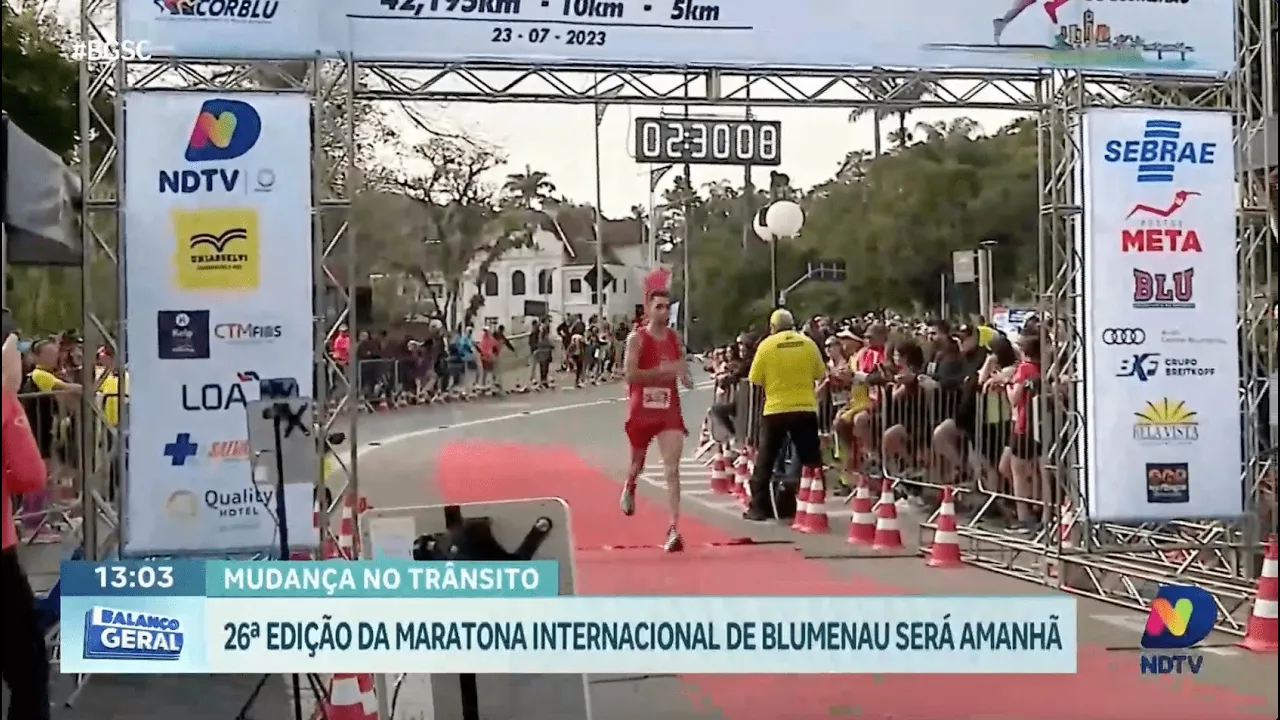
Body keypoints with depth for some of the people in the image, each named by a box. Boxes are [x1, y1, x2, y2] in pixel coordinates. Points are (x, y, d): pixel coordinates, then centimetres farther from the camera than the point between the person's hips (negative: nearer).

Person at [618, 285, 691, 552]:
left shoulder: (675, 339, 6)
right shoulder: (637, 339, -8)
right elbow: (630, 375, -18)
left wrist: (685, 376, -2)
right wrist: (663, 370, -26)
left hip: (669, 411, 2)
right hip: (642, 410, -2)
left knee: (672, 471, -10)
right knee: (638, 462, 18)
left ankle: (673, 529, -14)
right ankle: (629, 487, 56)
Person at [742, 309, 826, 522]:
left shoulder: (766, 345, -4)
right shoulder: (808, 343, 2)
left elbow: (756, 380, -3)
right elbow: (820, 375, 8)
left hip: (776, 409, -1)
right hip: (805, 409, 2)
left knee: (765, 460, 7)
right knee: (811, 460, 10)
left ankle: (758, 507, 7)